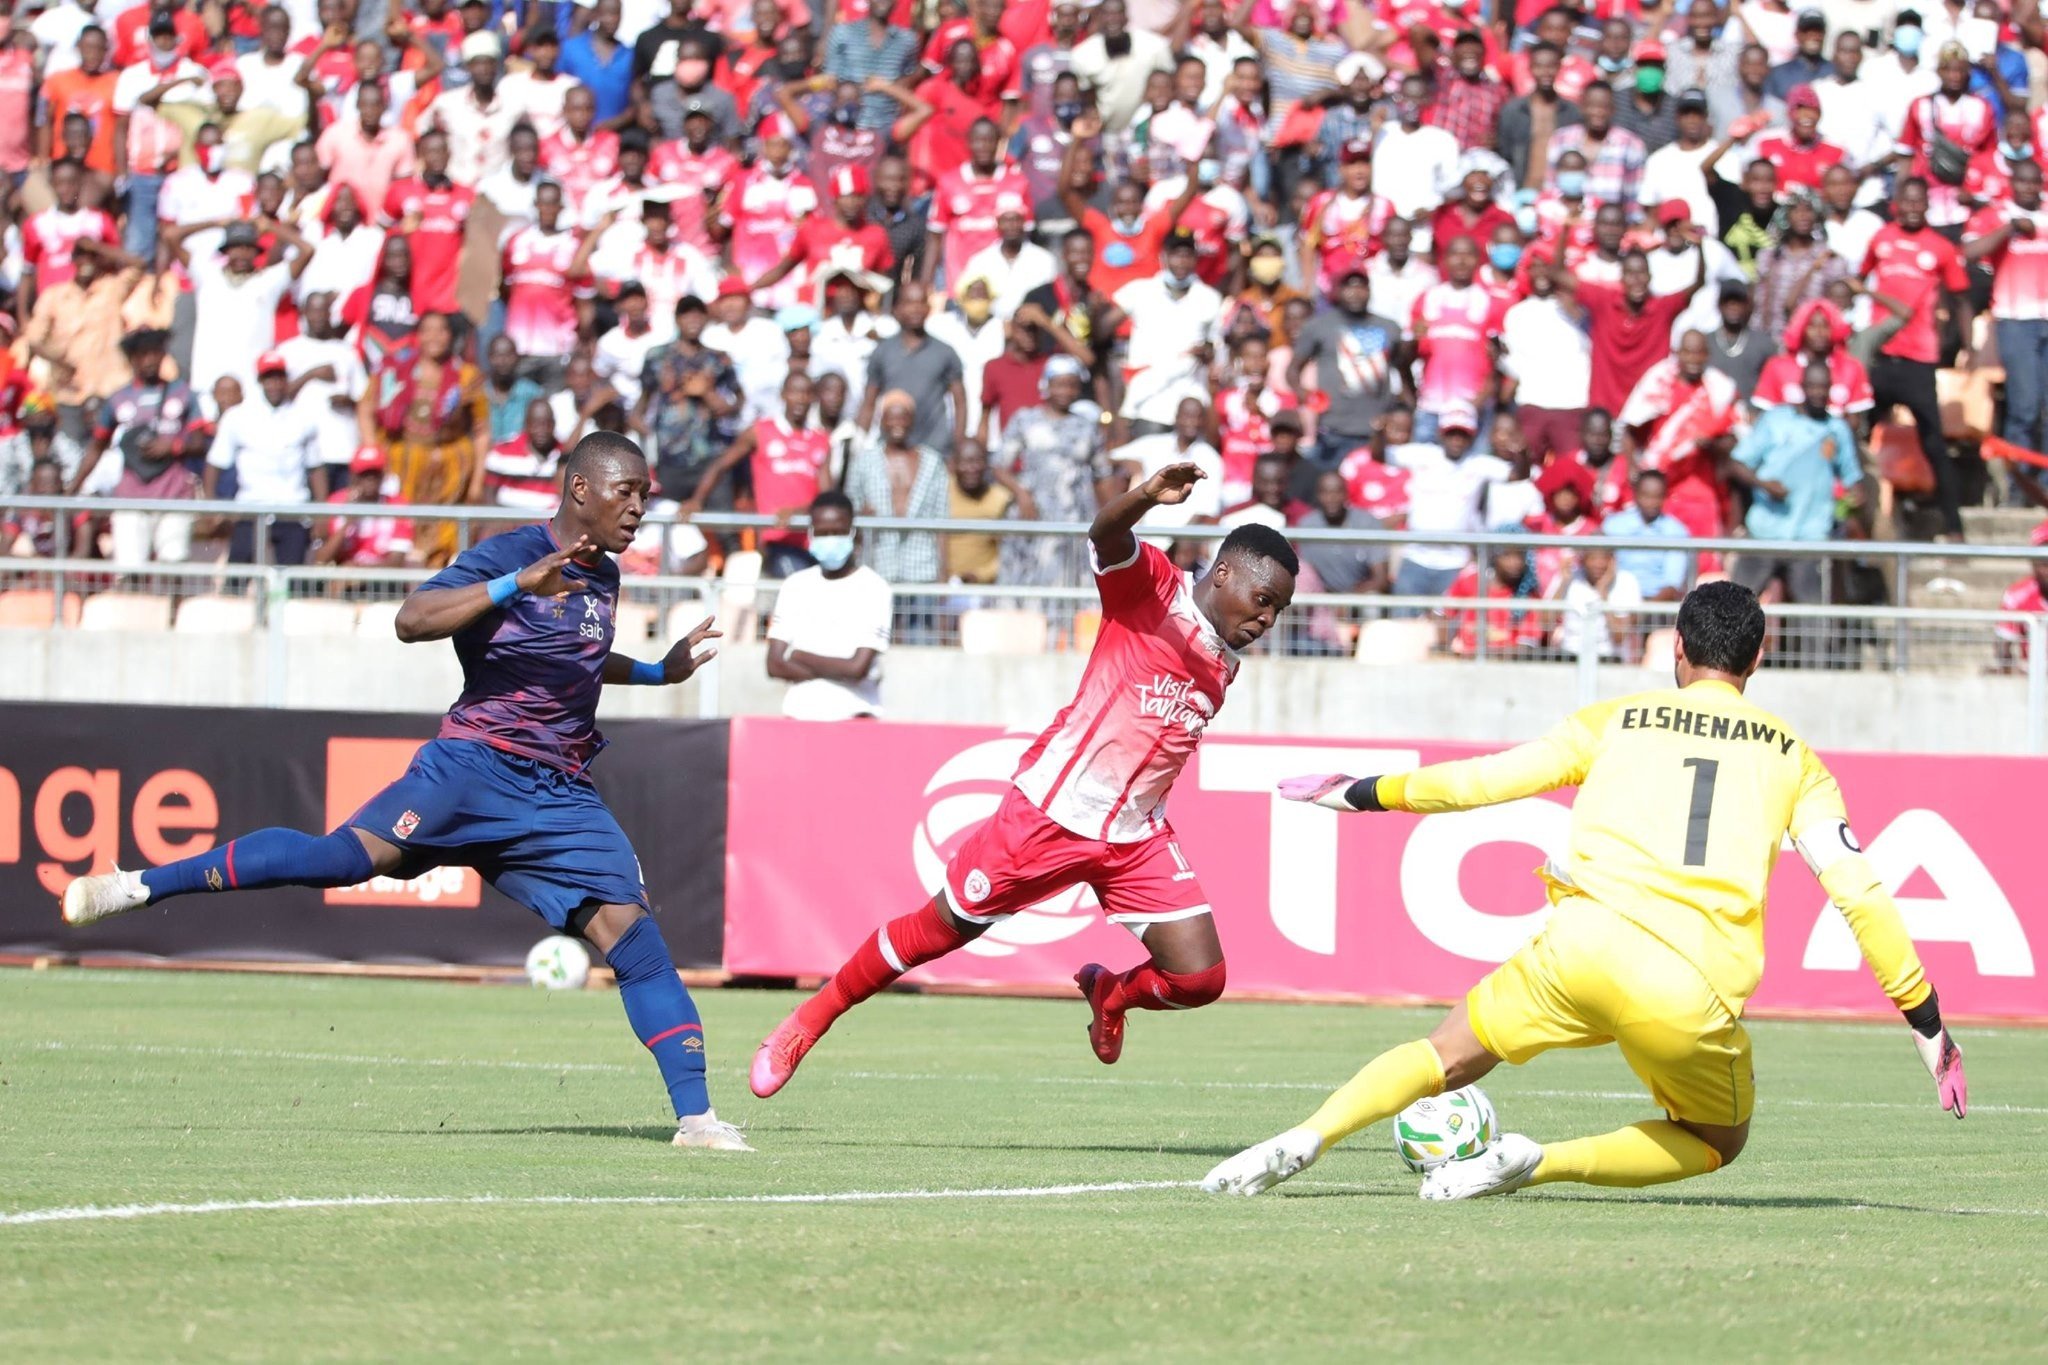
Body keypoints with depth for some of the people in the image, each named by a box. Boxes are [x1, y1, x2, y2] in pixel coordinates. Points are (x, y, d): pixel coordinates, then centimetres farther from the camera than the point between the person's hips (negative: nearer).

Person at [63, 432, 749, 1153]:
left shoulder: (603, 578, 19)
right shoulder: (508, 554, -5)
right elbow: (413, 619, -21)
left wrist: (658, 672, 33)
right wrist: (519, 584, -28)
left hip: (562, 794, 6)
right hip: (477, 763, -6)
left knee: (632, 932, -6)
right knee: (353, 853, -25)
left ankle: (696, 1117, -4)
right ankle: (139, 885, -21)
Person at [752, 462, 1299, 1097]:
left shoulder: (1226, 665, 10)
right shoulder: (1154, 587, -9)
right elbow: (1106, 535, -31)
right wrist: (1148, 495, -51)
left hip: (1136, 837, 6)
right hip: (1050, 810, -6)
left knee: (1200, 978, -8)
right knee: (937, 930, 4)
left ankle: (1112, 994, 26)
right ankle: (809, 1020, 24)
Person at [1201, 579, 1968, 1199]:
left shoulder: (1617, 721, 17)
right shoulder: (1793, 757, 16)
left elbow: (1485, 778, 18)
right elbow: (1859, 894, 8)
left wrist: (1366, 793, 33)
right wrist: (1927, 1023, 13)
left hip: (1582, 944, 1)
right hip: (1693, 994, -1)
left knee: (1448, 1057, 23)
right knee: (1718, 1145, 24)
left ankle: (1307, 1138, -2)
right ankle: (1539, 1164, 1)